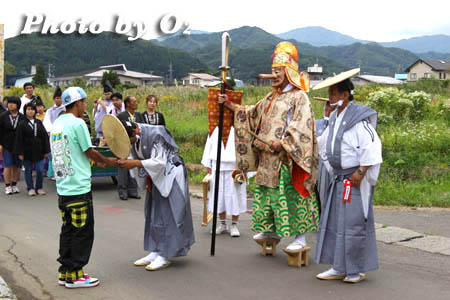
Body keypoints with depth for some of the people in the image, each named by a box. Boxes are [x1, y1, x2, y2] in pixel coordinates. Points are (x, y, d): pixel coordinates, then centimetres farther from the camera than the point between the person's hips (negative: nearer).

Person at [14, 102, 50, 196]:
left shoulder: (39, 123, 5)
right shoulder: (22, 124, -3)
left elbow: (45, 137, 7)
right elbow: (19, 139, -4)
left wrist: (46, 150, 4)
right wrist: (20, 153, -8)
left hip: (39, 152, 2)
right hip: (27, 152, -2)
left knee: (40, 171, 0)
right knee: (28, 171, 7)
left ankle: (39, 187, 16)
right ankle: (30, 188, 19)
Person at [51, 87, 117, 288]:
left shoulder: (56, 124, 12)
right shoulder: (77, 123, -13)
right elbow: (89, 151, -9)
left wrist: (96, 161, 20)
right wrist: (107, 161, 9)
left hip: (63, 188, 9)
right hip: (79, 188, -8)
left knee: (68, 230, 15)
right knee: (82, 233, 0)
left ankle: (65, 273, 21)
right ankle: (74, 276, 5)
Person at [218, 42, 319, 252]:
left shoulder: (298, 97, -8)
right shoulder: (271, 97, 17)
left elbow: (301, 127, -18)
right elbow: (251, 114, 24)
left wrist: (282, 143, -24)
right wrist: (230, 104, 17)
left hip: (287, 158, -8)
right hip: (268, 158, 8)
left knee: (290, 195, -6)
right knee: (266, 194, 13)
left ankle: (300, 236, 2)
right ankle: (271, 229, 27)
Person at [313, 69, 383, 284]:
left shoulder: (359, 119, -15)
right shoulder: (334, 118, 12)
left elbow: (371, 146, -20)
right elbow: (324, 144, 23)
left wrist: (361, 172, -19)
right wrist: (330, 170, 17)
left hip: (354, 180, -9)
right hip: (337, 178, 9)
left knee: (353, 222, -3)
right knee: (334, 221, 11)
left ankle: (357, 269, 11)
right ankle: (340, 268, 21)